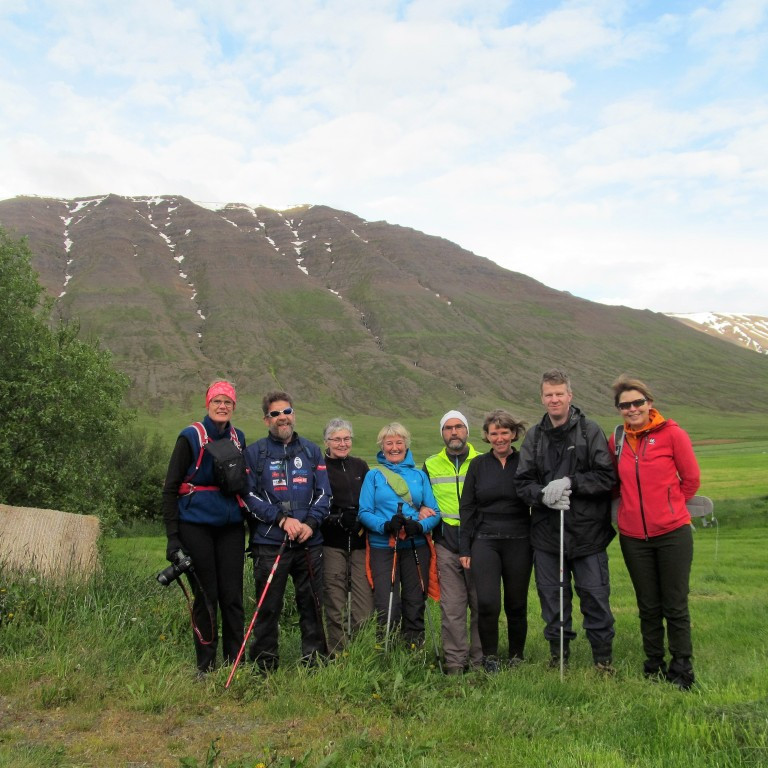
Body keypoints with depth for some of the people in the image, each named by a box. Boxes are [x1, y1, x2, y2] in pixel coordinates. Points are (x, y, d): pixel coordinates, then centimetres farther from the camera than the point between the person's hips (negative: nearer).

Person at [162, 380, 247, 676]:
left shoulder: (238, 438, 9)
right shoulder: (191, 437, -5)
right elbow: (170, 488, -5)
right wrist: (172, 536, -11)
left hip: (231, 527, 4)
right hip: (197, 526, -4)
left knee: (233, 595, 4)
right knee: (206, 596, 2)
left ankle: (234, 662, 16)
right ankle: (205, 666, 15)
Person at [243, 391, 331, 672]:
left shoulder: (312, 451, 12)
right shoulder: (254, 453, 4)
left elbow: (323, 493, 9)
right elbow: (249, 496, -2)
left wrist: (310, 523, -8)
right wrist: (282, 519, -13)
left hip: (309, 542, 2)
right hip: (269, 543, -2)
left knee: (312, 604, 8)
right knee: (268, 607, 3)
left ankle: (314, 662, 21)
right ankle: (264, 667, 15)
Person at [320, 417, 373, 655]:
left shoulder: (360, 466, 17)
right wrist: (337, 518, -15)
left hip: (359, 541, 4)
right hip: (332, 543, -3)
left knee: (364, 600, -2)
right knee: (335, 601, -1)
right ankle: (336, 654, 10)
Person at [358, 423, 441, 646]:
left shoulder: (419, 475, 12)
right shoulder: (374, 475, 7)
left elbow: (434, 512, 7)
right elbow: (364, 512, -1)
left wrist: (421, 526, -14)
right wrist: (384, 526, -19)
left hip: (416, 546, 2)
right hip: (383, 547, -2)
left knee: (415, 603, 8)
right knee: (386, 607, -6)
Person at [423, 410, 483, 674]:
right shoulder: (430, 466, 12)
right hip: (446, 544, 1)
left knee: (481, 603, 3)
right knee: (452, 606, 0)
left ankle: (479, 660, 15)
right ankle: (455, 662, 9)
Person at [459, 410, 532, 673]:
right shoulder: (478, 465, 5)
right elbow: (467, 508, 7)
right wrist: (465, 548, 3)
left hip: (519, 542, 0)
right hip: (485, 541, 0)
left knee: (516, 604, 8)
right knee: (487, 602, -11)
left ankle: (516, 656, 27)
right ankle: (489, 656, 9)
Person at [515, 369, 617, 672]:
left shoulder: (590, 431, -4)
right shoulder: (534, 436, 6)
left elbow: (607, 477, -9)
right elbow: (522, 482, 4)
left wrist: (570, 483, -19)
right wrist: (543, 494, -15)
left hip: (588, 531, -3)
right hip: (547, 533, 3)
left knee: (595, 597, 5)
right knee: (552, 597, 13)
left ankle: (603, 658, 22)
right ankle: (558, 655, 29)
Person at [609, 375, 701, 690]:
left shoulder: (672, 434, -8)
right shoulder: (617, 439, 3)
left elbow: (691, 478, -1)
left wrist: (668, 506, 4)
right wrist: (633, 503, 5)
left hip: (672, 534, -3)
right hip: (633, 537, 3)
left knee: (675, 606, 5)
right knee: (648, 607, 14)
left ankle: (681, 670, 19)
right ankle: (653, 667, 27)